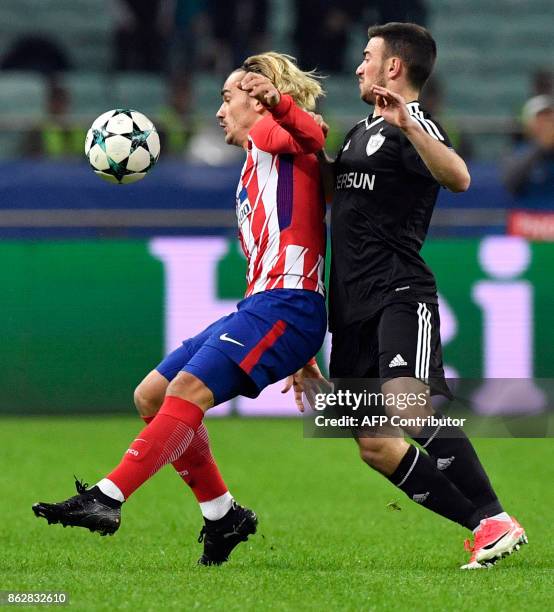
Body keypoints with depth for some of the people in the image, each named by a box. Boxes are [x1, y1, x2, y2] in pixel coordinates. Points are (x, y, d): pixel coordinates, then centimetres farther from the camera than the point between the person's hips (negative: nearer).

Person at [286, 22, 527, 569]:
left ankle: (496, 522, -29)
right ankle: (481, 530, 4)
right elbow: (334, 185, 42)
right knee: (374, 446, 2)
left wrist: (406, 124, -37)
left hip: (399, 294, -9)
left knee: (410, 407, -31)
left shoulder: (411, 126, -5)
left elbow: (458, 178, -25)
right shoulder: (361, 131, 23)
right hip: (352, 308, 9)